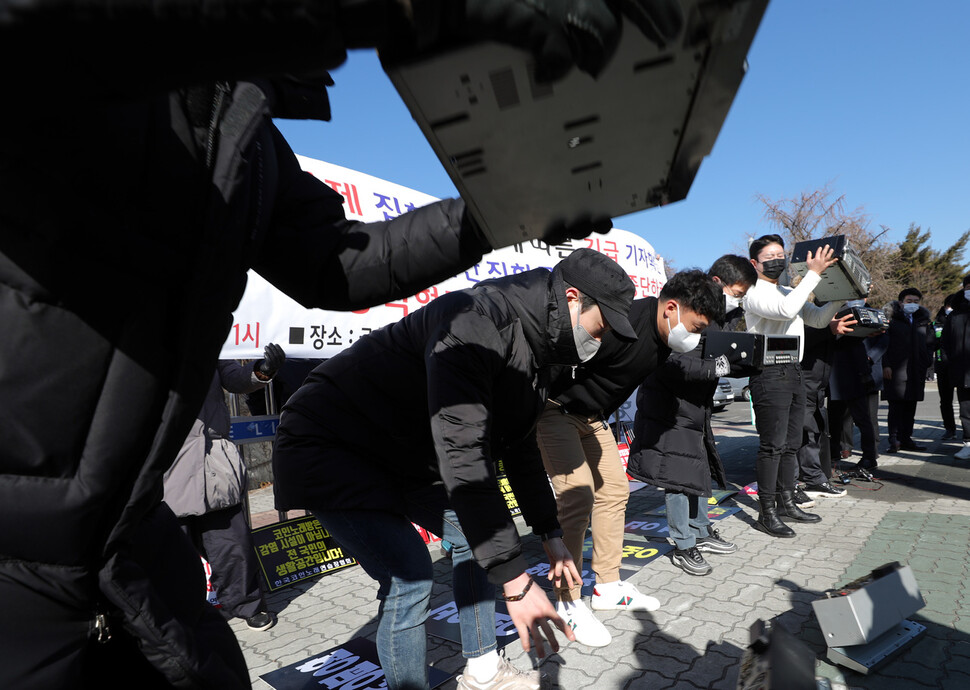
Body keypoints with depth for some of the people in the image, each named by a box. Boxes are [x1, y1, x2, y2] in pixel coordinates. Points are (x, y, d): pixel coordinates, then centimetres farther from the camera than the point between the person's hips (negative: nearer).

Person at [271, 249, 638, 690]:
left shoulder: (536, 350, 1)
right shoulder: (475, 323, -31)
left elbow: (518, 447, 11)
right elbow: (462, 458, -37)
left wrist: (550, 534, 14)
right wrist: (514, 579, -34)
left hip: (407, 456, 10)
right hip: (329, 449, -9)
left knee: (480, 536, 12)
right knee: (410, 576, -19)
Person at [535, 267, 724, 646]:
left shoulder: (662, 336, -2)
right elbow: (557, 362, -30)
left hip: (592, 416, 10)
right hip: (554, 409, -10)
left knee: (614, 489, 10)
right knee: (577, 495, -16)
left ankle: (608, 587, 24)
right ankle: (568, 603, 0)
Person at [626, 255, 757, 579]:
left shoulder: (720, 316, 6)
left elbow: (723, 360, 11)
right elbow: (673, 363, -30)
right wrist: (717, 368, -30)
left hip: (696, 406, 10)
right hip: (670, 406, -9)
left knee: (700, 468, 18)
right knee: (679, 475, -3)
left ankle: (702, 533, 35)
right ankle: (683, 547, 12)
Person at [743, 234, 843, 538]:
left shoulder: (789, 292, 21)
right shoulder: (754, 293, -8)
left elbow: (819, 319, 21)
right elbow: (786, 310, -25)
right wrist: (813, 273, -21)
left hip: (793, 372, 9)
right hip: (769, 373, -9)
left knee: (791, 443, 14)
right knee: (772, 445, -7)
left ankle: (786, 502, 25)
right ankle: (767, 513, 0)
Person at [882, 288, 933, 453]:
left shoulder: (923, 320, 16)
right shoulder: (891, 318, 0)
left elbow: (930, 342, 23)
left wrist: (927, 362, 9)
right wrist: (885, 365, -11)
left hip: (916, 371, 5)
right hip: (895, 370, -5)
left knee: (910, 406, 8)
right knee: (896, 406, -6)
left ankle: (906, 439, 15)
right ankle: (894, 440, -2)